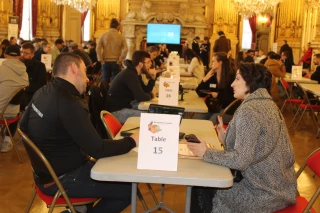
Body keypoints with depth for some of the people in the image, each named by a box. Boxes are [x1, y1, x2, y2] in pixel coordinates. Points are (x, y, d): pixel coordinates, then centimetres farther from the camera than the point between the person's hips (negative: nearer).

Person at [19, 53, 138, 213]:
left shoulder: (42, 92, 1)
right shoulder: (69, 103, -28)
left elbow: (24, 126, 16)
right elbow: (97, 150, -25)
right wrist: (132, 141, -11)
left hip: (46, 170, 10)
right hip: (59, 180, -10)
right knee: (128, 190, -10)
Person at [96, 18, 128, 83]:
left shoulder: (103, 35, 1)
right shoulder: (121, 37, -2)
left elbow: (98, 48, -6)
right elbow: (125, 49, -11)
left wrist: (101, 60, -1)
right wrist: (120, 60, -4)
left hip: (106, 62, 1)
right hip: (116, 62, -1)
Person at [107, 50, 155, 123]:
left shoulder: (133, 73, 10)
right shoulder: (130, 75, -21)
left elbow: (145, 90, 17)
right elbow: (140, 97, -25)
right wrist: (151, 95, -5)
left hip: (125, 105, 11)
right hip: (117, 111, -11)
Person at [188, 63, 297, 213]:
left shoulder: (249, 110, -22)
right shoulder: (266, 104, 8)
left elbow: (241, 160, -25)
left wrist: (206, 153, -15)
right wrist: (226, 138, 2)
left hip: (265, 192, -9)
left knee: (203, 191, 5)